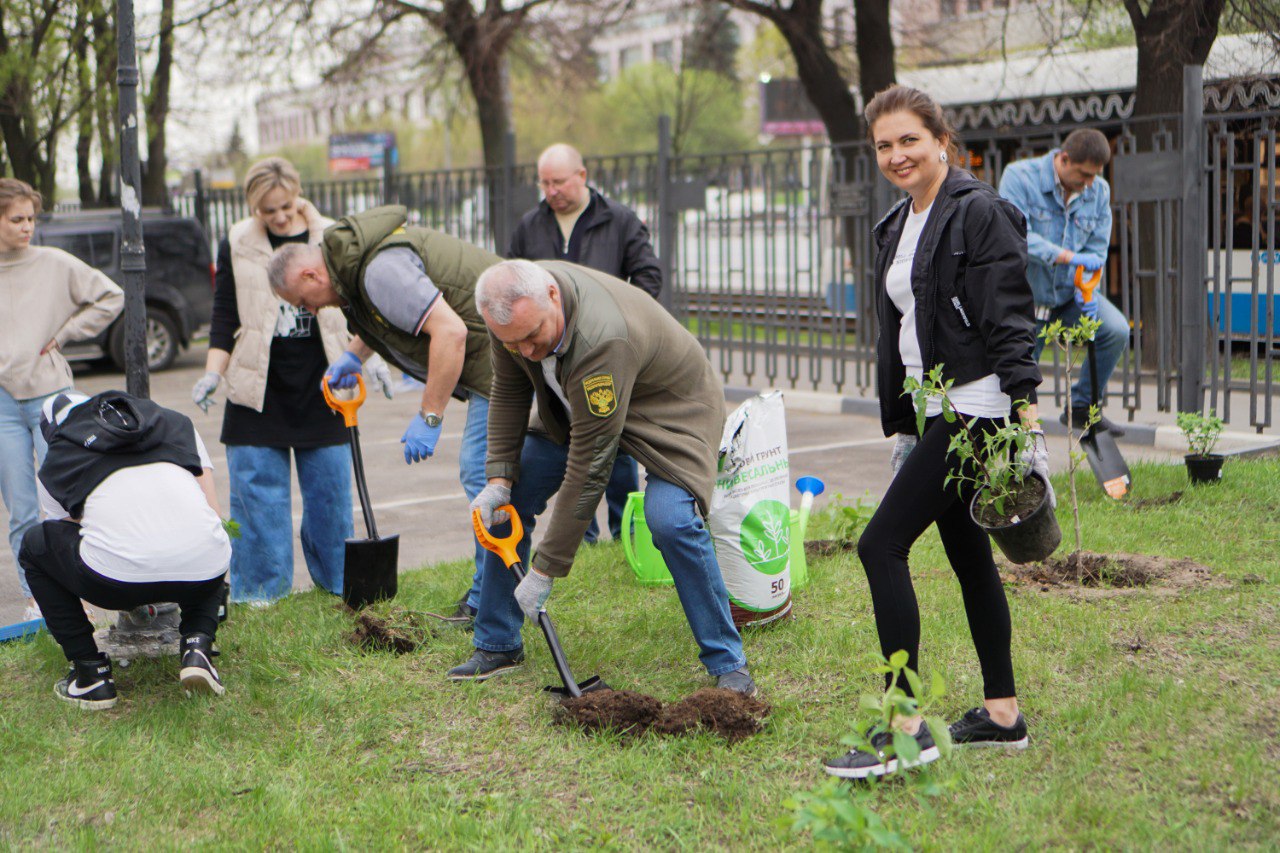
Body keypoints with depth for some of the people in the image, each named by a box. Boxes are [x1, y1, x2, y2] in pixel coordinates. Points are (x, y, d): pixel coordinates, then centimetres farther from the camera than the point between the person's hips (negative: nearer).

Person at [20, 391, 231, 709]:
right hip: (203, 574, 2)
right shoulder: (176, 422, 27)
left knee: (34, 545, 28)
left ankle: (91, 673, 20)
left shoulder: (55, 463, 24)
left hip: (118, 576, -2)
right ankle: (197, 644, 13)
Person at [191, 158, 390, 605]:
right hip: (259, 389, 0)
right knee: (257, 491, -1)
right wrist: (213, 373, -6)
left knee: (331, 489, 3)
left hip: (321, 385, 1)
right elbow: (224, 318, 5)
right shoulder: (237, 245, 4)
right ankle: (260, 590, 9)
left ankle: (339, 582, 17)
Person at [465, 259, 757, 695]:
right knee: (508, 500, 0)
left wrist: (545, 569, -33)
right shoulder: (515, 305, -21)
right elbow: (509, 390, -2)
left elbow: (590, 463, -38)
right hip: (573, 406, 7)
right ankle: (496, 646, 17)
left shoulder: (602, 339, -43)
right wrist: (499, 477, -13)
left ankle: (727, 663, -11)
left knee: (670, 519, -28)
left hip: (671, 407, -7)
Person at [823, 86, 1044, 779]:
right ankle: (1002, 713, 22)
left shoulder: (980, 213, -10)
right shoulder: (896, 227, 16)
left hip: (975, 405, -9)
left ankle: (904, 724, -12)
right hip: (933, 410, 9)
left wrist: (1027, 417, -22)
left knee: (881, 545, -14)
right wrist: (899, 428, 20)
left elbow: (1010, 321, -16)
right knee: (967, 555, 13)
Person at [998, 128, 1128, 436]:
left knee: (1116, 330, -19)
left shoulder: (1099, 191, -1)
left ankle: (1082, 408, -1)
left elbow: (1097, 248, 2)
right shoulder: (1019, 177, -16)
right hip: (1026, 293, -3)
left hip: (1069, 293, 4)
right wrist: (1067, 257, -36)